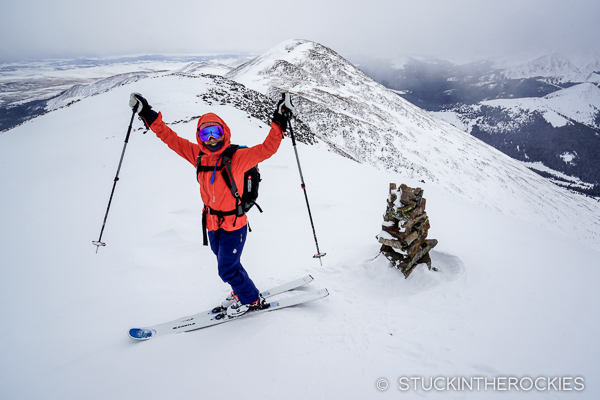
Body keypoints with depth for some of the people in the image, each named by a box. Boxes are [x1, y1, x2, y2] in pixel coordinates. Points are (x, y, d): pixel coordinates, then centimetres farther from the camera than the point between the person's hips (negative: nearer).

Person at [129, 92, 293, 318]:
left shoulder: (237, 158, -18)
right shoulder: (198, 156, -3)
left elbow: (266, 149, -27)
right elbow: (172, 139, 2)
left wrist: (279, 123, -37)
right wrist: (149, 116, -1)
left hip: (234, 225, -6)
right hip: (212, 224, 6)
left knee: (227, 270, 6)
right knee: (228, 265, 23)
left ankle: (252, 300, 30)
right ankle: (241, 292, 49)